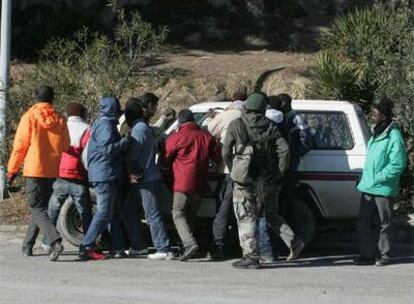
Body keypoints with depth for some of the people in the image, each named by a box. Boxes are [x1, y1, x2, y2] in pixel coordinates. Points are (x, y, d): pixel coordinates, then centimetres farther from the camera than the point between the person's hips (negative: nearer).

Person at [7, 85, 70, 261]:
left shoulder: (30, 117, -4)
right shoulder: (60, 120, 6)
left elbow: (19, 146, -4)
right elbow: (65, 148, 9)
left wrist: (12, 169, 4)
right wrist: (62, 170, 21)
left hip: (34, 170, -4)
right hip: (53, 172, 4)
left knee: (37, 209, -5)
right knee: (40, 207, 16)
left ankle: (55, 241, -26)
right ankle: (28, 246, 21)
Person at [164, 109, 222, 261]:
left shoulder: (175, 138, -7)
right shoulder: (206, 136, 6)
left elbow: (165, 160, 3)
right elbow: (218, 157, 12)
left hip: (182, 184, -5)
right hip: (199, 185, 5)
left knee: (178, 214, -3)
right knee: (191, 215, 15)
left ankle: (190, 243, -22)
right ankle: (188, 243, 13)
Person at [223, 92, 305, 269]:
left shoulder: (236, 125, -3)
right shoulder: (270, 126, 6)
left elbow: (226, 152, -4)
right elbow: (284, 149, -4)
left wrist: (233, 171, 10)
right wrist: (279, 173, 2)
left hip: (245, 180, -4)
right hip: (268, 180, 4)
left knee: (246, 218, 1)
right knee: (271, 214, 20)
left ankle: (251, 257, -1)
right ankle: (294, 242, 9)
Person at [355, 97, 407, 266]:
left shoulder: (394, 136, -15)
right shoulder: (376, 134, 14)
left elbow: (398, 164, -18)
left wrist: (378, 177, -18)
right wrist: (365, 178, 15)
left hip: (383, 189, -8)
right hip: (368, 187, 9)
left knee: (385, 224, 4)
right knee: (363, 222, 7)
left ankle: (384, 255, 13)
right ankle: (367, 254, 12)